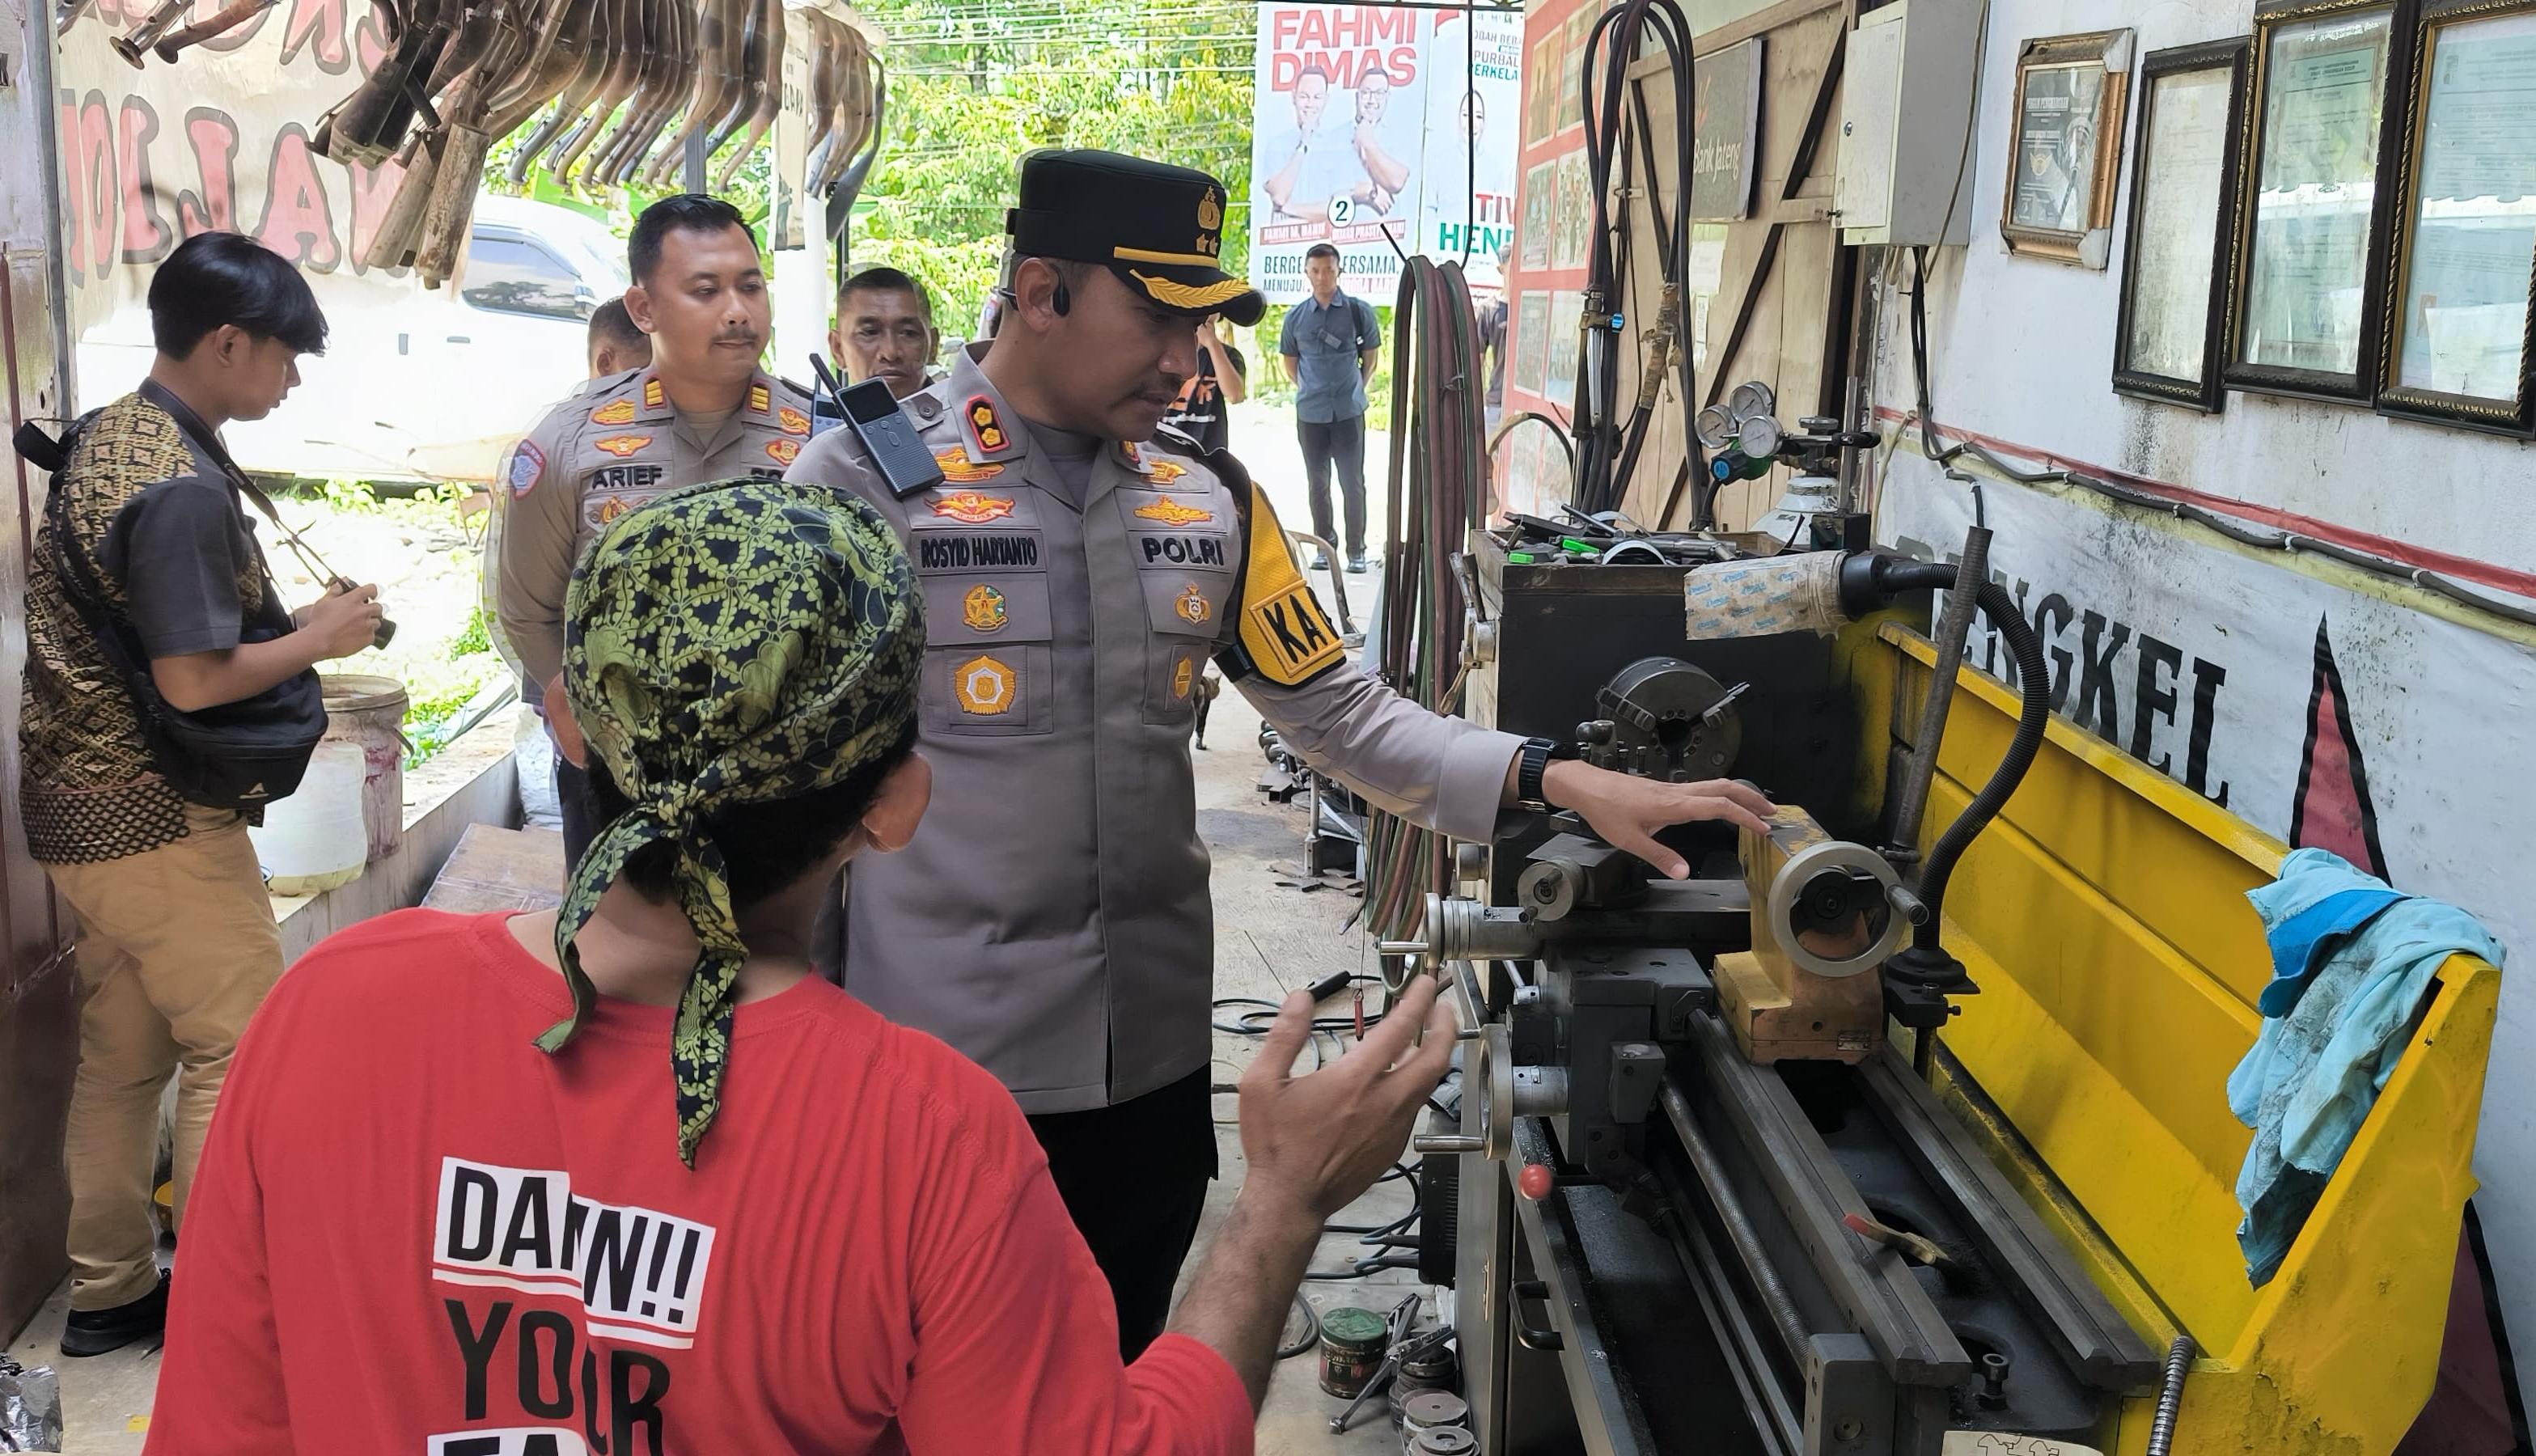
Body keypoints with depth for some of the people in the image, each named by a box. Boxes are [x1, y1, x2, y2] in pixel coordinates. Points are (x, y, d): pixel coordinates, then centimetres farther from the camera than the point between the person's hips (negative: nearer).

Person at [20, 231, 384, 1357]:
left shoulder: (104, 439, 10)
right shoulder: (185, 484, -21)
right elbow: (192, 682, -24)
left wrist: (288, 618, 12)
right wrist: (320, 639, -11)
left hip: (81, 808, 9)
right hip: (160, 822, -9)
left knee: (122, 1054, 16)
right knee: (239, 1050, 1)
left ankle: (109, 1289, 27)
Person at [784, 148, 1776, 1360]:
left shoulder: (1210, 500, 5)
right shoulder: (866, 478, -10)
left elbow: (1343, 713, 7)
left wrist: (1556, 781, -6)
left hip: (1152, 1064, 4)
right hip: (933, 1072, -4)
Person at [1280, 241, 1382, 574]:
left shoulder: (1359, 311, -1)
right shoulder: (1295, 316, 5)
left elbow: (1371, 357, 9)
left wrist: (1356, 389, 6)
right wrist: (1313, 390, 10)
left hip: (1349, 412, -2)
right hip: (1310, 413, 3)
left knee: (1353, 483, -2)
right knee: (1318, 484, 10)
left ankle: (1356, 550, 5)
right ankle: (1325, 547, 20)